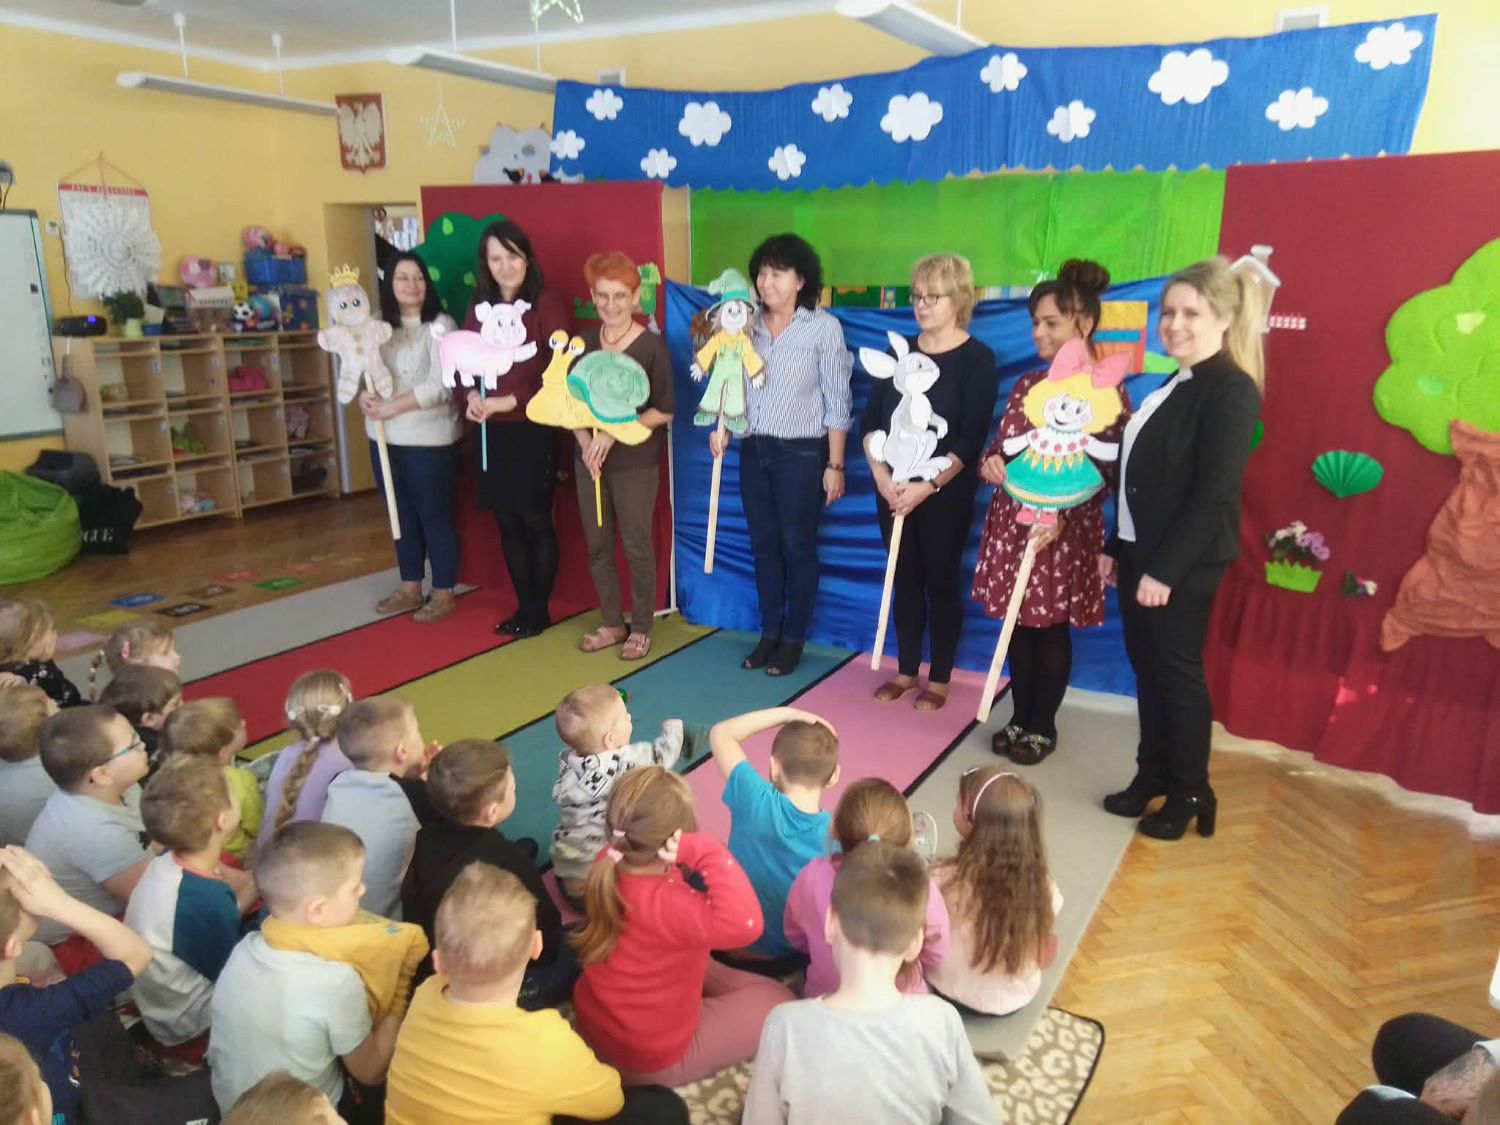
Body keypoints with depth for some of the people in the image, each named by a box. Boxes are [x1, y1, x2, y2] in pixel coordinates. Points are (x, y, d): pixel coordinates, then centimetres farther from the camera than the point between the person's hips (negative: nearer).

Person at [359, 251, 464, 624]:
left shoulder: (440, 325, -8)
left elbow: (441, 386, -17)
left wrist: (390, 407, -18)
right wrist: (365, 398, -12)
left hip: (429, 439, -6)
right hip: (385, 438, 6)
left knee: (435, 515, 2)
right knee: (402, 514, 15)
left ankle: (444, 593, 14)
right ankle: (410, 587, 28)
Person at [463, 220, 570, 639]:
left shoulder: (546, 303, -7)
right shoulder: (480, 307, 11)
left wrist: (510, 401, -18)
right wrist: (472, 396, -9)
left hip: (534, 429, -6)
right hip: (491, 431, 6)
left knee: (536, 520, 3)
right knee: (507, 521, 10)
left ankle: (539, 611, 16)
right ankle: (523, 607, 23)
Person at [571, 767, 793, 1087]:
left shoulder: (609, 865, -13)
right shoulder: (664, 904, -38)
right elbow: (745, 924, -52)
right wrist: (709, 852, -48)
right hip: (650, 1060, -8)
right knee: (777, 999, 6)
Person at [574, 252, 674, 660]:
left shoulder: (652, 346, -9)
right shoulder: (582, 342, 3)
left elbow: (664, 411, -10)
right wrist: (585, 441, -10)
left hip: (636, 464, -4)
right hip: (589, 459, 5)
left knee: (637, 548, 4)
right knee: (597, 546, 11)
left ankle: (641, 628, 20)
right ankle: (613, 624, 27)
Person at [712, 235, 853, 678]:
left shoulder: (824, 327, -7)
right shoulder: (749, 324, 5)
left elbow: (837, 401, -7)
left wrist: (835, 465, -9)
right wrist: (721, 425, -4)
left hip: (801, 453, -4)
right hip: (753, 449, 5)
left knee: (797, 547, 5)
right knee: (763, 545, 12)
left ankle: (793, 640, 19)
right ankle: (769, 632, 26)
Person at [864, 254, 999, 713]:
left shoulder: (977, 359, -6)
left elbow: (970, 439, -12)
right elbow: (871, 420, 3)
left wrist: (928, 486, -19)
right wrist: (880, 474, -11)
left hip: (945, 494, -4)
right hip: (893, 489, 4)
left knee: (941, 581, 5)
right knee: (905, 578, 11)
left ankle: (940, 679, 18)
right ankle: (906, 670, 25)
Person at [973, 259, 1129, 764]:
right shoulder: (1027, 385, 10)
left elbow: (1107, 473, -13)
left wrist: (1062, 514, -25)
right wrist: (990, 461, -6)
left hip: (1063, 531, -6)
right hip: (1011, 521, 6)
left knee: (1050, 628, 6)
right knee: (1018, 623, 12)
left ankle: (1043, 727, 22)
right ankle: (1019, 718, 27)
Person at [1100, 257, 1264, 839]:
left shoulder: (1231, 390, -14)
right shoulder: (1174, 385, 13)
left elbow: (1215, 494, -20)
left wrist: (1166, 568, -22)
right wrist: (1116, 547, 15)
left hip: (1182, 563, -8)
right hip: (1142, 551, 8)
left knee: (1178, 673, 2)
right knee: (1145, 668, 15)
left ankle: (1191, 795, 19)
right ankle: (1152, 775, 29)